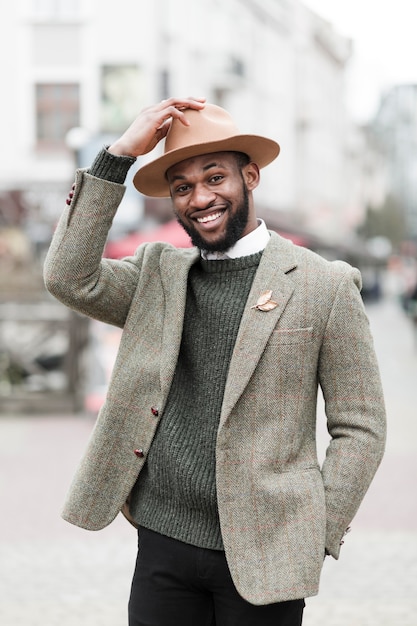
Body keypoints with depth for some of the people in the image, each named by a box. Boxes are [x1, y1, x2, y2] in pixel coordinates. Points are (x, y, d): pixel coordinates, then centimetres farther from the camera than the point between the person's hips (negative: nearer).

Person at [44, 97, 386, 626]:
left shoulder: (326, 285, -2)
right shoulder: (156, 274, 10)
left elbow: (360, 430, 0)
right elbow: (70, 279, -8)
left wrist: (315, 541, -6)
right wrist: (118, 155, -8)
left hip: (263, 560, -3)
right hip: (163, 544, 3)